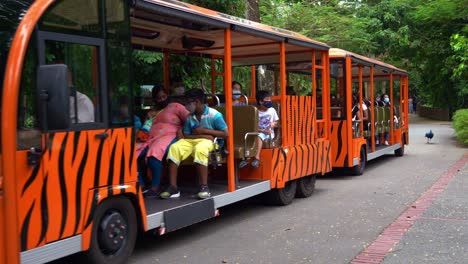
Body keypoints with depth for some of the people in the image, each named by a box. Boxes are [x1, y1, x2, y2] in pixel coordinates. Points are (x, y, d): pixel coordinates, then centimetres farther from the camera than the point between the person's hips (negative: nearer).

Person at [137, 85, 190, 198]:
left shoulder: (175, 107, 11)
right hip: (152, 139, 6)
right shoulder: (151, 113, 28)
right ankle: (140, 186, -15)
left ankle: (155, 188, -30)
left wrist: (181, 130, -14)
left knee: (153, 153, -35)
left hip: (169, 137, -6)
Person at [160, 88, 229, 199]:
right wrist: (202, 135, -11)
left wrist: (205, 131, -9)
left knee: (199, 149, -40)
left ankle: (204, 187, -35)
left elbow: (225, 134, -5)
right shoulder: (189, 117, 11)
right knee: (174, 148, -26)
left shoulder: (214, 115, -3)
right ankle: (172, 187, -27)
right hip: (191, 140, 5)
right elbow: (186, 136, 7)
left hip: (207, 141, -4)